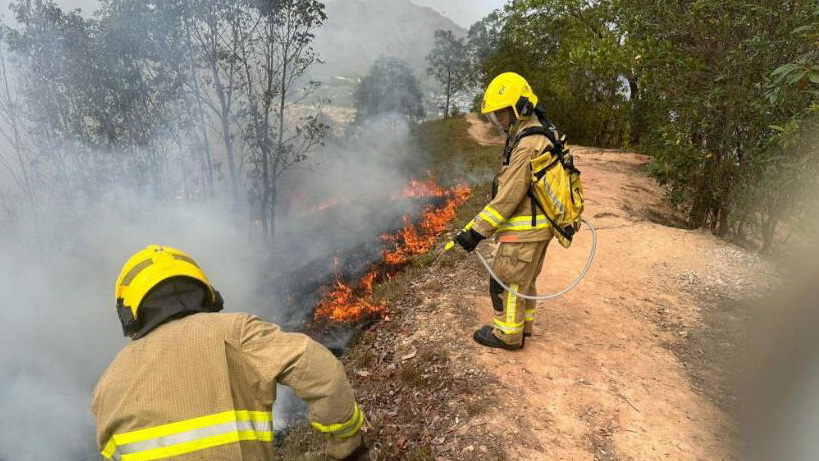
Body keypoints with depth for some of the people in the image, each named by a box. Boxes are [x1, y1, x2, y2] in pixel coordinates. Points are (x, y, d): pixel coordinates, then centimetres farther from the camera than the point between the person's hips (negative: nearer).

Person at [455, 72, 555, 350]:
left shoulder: (527, 145, -24)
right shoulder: (538, 136, 10)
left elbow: (509, 197, -25)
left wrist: (477, 231, -21)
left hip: (525, 231, -10)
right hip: (536, 226, 10)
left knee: (506, 281, 3)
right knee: (523, 279, 22)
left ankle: (508, 334, 18)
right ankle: (523, 324, 38)